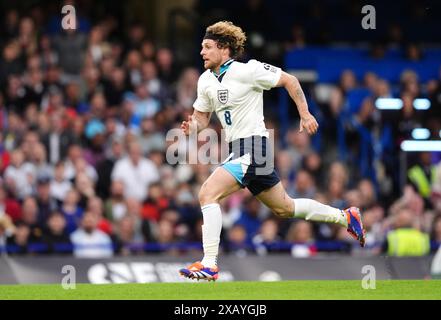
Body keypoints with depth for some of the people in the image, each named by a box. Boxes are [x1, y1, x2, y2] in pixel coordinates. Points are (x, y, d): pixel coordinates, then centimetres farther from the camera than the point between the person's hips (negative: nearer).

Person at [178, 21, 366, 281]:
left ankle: (209, 265, -23)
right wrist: (192, 128, -5)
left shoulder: (247, 71, -12)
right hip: (237, 150, 9)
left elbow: (289, 81, -4)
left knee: (208, 193, -21)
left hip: (253, 147, -9)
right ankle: (344, 217, 35)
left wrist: (305, 114, -4)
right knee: (284, 208, 19)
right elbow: (202, 118, 18)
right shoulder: (205, 81, 10)